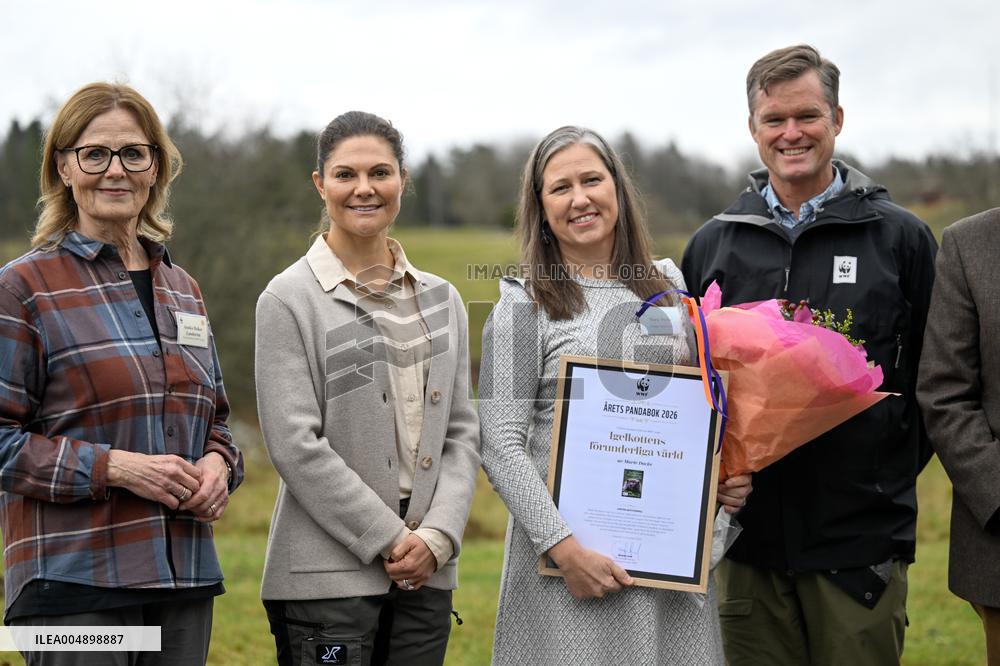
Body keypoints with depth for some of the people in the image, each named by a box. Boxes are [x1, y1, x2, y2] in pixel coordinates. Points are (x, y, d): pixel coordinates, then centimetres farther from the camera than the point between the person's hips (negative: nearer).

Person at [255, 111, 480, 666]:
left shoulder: (441, 300, 13)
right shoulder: (289, 300, -3)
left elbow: (462, 432, 9)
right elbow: (296, 445, -10)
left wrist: (438, 535, -5)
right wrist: (389, 539, -12)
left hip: (427, 575, 5)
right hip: (329, 577, -4)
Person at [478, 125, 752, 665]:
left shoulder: (668, 285, 10)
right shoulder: (524, 307, -3)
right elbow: (500, 448, -9)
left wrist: (727, 479, 2)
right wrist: (564, 548, -18)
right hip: (568, 547, -4)